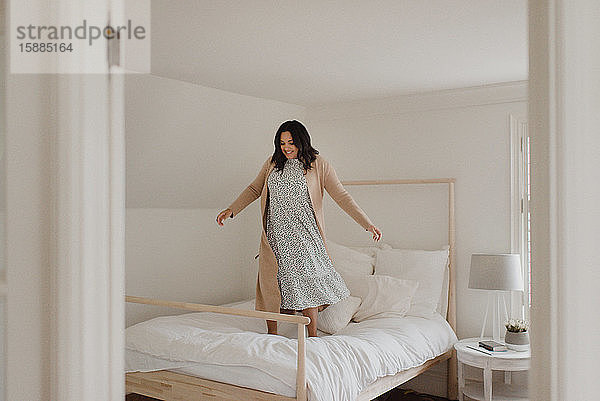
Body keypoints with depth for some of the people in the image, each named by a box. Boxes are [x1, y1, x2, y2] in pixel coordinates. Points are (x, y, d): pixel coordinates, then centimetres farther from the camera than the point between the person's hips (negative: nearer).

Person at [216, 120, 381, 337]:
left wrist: (367, 224, -12)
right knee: (270, 280, 5)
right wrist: (231, 210, 7)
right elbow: (254, 189, 17)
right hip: (275, 233, 3)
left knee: (306, 279, -4)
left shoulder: (319, 165, -2)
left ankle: (312, 337, 10)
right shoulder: (273, 163, 9)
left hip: (303, 233, -3)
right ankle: (271, 333, 21)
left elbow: (342, 197, -5)